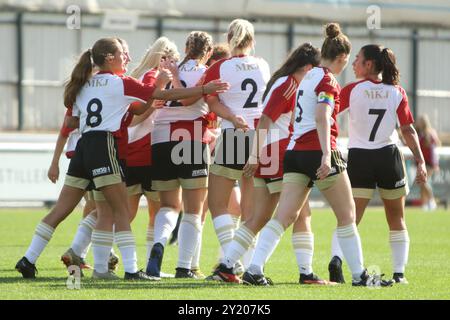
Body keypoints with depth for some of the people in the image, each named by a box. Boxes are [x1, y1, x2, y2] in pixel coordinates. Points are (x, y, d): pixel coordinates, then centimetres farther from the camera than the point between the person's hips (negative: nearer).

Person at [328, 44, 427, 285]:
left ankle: (336, 258, -26)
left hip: (359, 159, -1)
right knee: (397, 221, 16)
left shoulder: (352, 90, -6)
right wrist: (420, 162, 0)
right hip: (389, 157, 1)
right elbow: (408, 131, -3)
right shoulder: (397, 92, -1)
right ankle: (399, 273, 13)